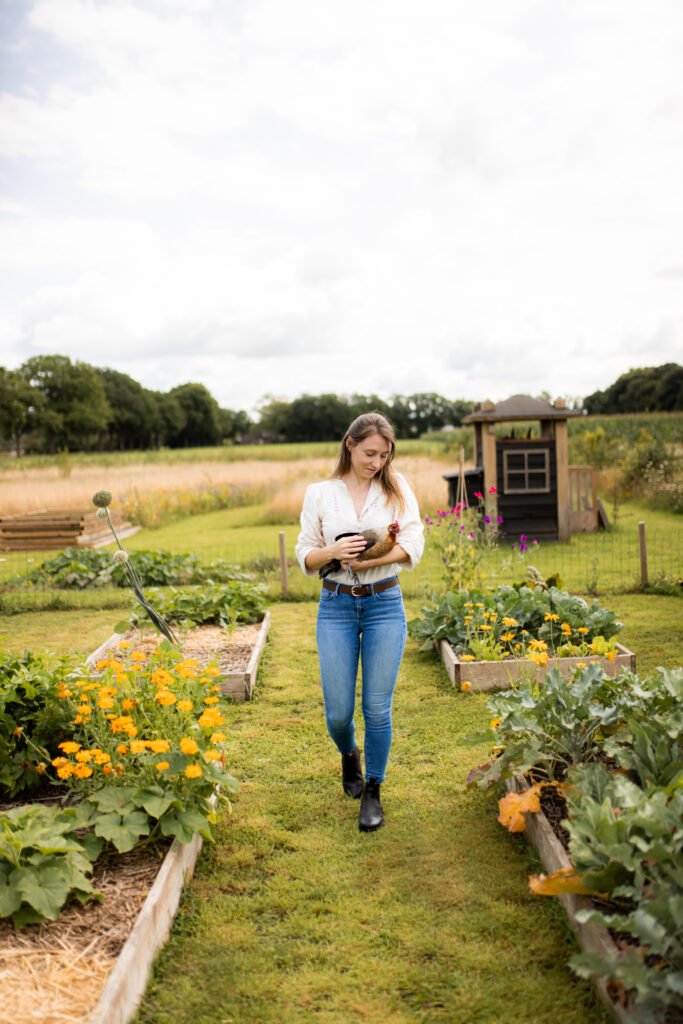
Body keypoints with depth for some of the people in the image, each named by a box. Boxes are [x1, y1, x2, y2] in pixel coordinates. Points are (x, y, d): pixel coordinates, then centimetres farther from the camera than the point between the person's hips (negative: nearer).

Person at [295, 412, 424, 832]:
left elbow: (413, 545, -6)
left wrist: (367, 561, -18)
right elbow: (305, 557, 4)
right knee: (338, 711, 2)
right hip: (336, 607, 1)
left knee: (378, 708, 0)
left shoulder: (397, 488, 3)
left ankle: (373, 791, 21)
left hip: (385, 604, 0)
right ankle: (350, 755, 38)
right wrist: (335, 551, -17)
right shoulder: (320, 493, 3)